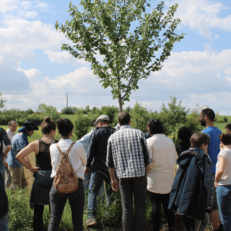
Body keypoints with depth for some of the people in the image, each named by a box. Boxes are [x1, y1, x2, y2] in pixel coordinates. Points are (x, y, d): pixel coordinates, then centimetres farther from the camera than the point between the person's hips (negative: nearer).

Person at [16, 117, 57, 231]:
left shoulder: (35, 144, -6)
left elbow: (18, 156, -11)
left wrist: (30, 167, -2)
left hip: (39, 178, 1)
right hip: (54, 178, 0)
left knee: (38, 209, 11)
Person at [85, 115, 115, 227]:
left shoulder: (96, 133, -4)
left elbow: (91, 151, -6)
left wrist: (88, 165, 1)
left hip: (98, 167, -4)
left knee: (92, 191, 0)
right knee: (110, 192, 14)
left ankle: (91, 217, -11)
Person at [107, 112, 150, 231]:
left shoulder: (113, 137, 5)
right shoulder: (139, 134, 0)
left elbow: (109, 162, 7)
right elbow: (146, 157, 1)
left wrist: (113, 179, 16)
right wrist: (145, 176, 11)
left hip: (123, 176, 1)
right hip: (139, 174, -1)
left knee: (126, 209, 7)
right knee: (140, 207, 8)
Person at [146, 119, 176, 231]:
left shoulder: (149, 141, -12)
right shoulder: (170, 141, 3)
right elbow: (174, 159, 9)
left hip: (155, 180, -5)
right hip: (168, 179, 5)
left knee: (156, 205, 3)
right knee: (167, 204, 15)